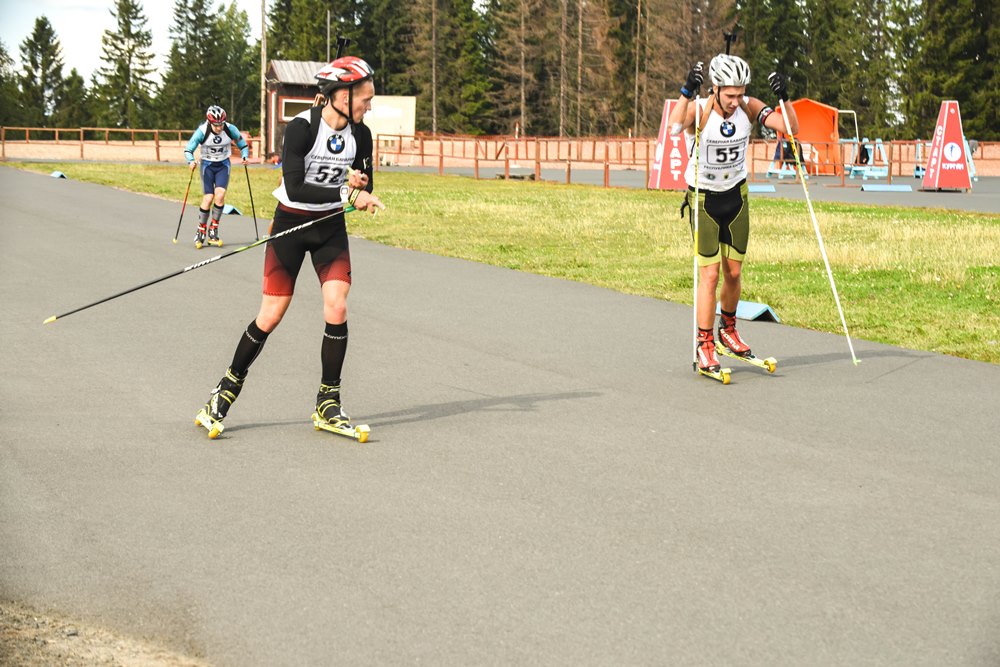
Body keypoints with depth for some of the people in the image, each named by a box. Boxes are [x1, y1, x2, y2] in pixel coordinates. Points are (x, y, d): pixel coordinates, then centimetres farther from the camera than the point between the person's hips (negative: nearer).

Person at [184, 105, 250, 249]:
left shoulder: (230, 129, -14)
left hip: (223, 165, 1)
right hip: (207, 165, -1)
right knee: (208, 198, -13)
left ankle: (213, 231, -4)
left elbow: (243, 145, 3)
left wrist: (244, 156, -14)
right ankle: (201, 231, 5)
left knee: (220, 194, -18)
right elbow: (188, 150, -13)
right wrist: (191, 161, -32)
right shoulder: (202, 131, -20)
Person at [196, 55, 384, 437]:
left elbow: (365, 196, 7)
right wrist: (348, 194, -31)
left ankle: (328, 401, 3)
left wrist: (360, 183, -16)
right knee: (270, 317, -2)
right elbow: (295, 188, -28)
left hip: (331, 227, 4)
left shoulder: (359, 134, -1)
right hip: (291, 224, -4)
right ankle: (229, 387, 17)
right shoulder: (302, 127, -20)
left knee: (336, 309, -10)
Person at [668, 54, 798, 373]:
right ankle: (705, 347, 1)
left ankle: (728, 329, 35)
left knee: (734, 272, 10)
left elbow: (790, 128, -17)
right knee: (710, 273, -9)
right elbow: (673, 127, -45)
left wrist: (784, 98, -31)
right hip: (704, 200, -4)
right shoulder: (699, 111, -23)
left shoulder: (749, 108, -11)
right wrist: (687, 92, -54)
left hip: (736, 197, 4)